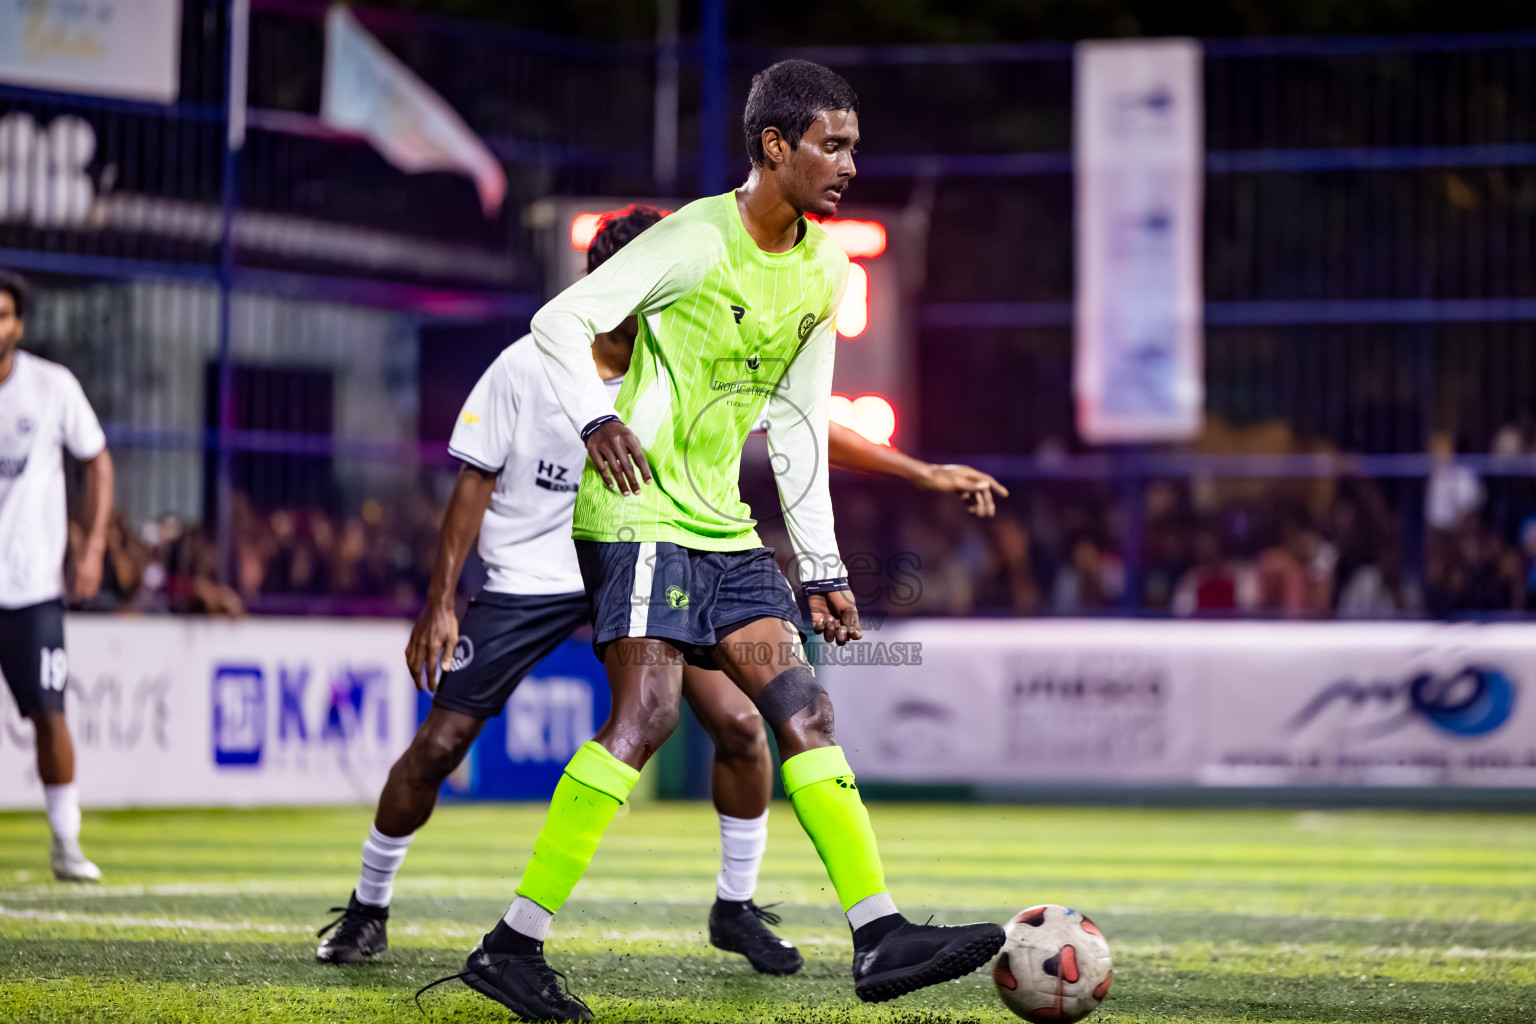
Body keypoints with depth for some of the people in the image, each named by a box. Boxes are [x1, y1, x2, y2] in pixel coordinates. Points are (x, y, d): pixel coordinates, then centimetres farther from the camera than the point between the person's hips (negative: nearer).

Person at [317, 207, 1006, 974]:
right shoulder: (527, 367, -14)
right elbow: (475, 481, -6)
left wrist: (925, 474, -9)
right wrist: (440, 603, -8)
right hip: (528, 579, -2)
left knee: (739, 722, -13)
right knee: (438, 746, -7)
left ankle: (735, 909, 6)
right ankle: (368, 909, 16)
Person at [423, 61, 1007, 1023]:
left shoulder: (824, 272, 12)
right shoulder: (698, 239, -11)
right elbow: (561, 321, -14)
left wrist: (823, 567, 16)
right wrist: (598, 418, -33)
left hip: (721, 527, 8)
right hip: (638, 513, -8)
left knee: (804, 708, -1)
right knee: (647, 711, -19)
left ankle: (882, 936, -2)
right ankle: (513, 945, -16)